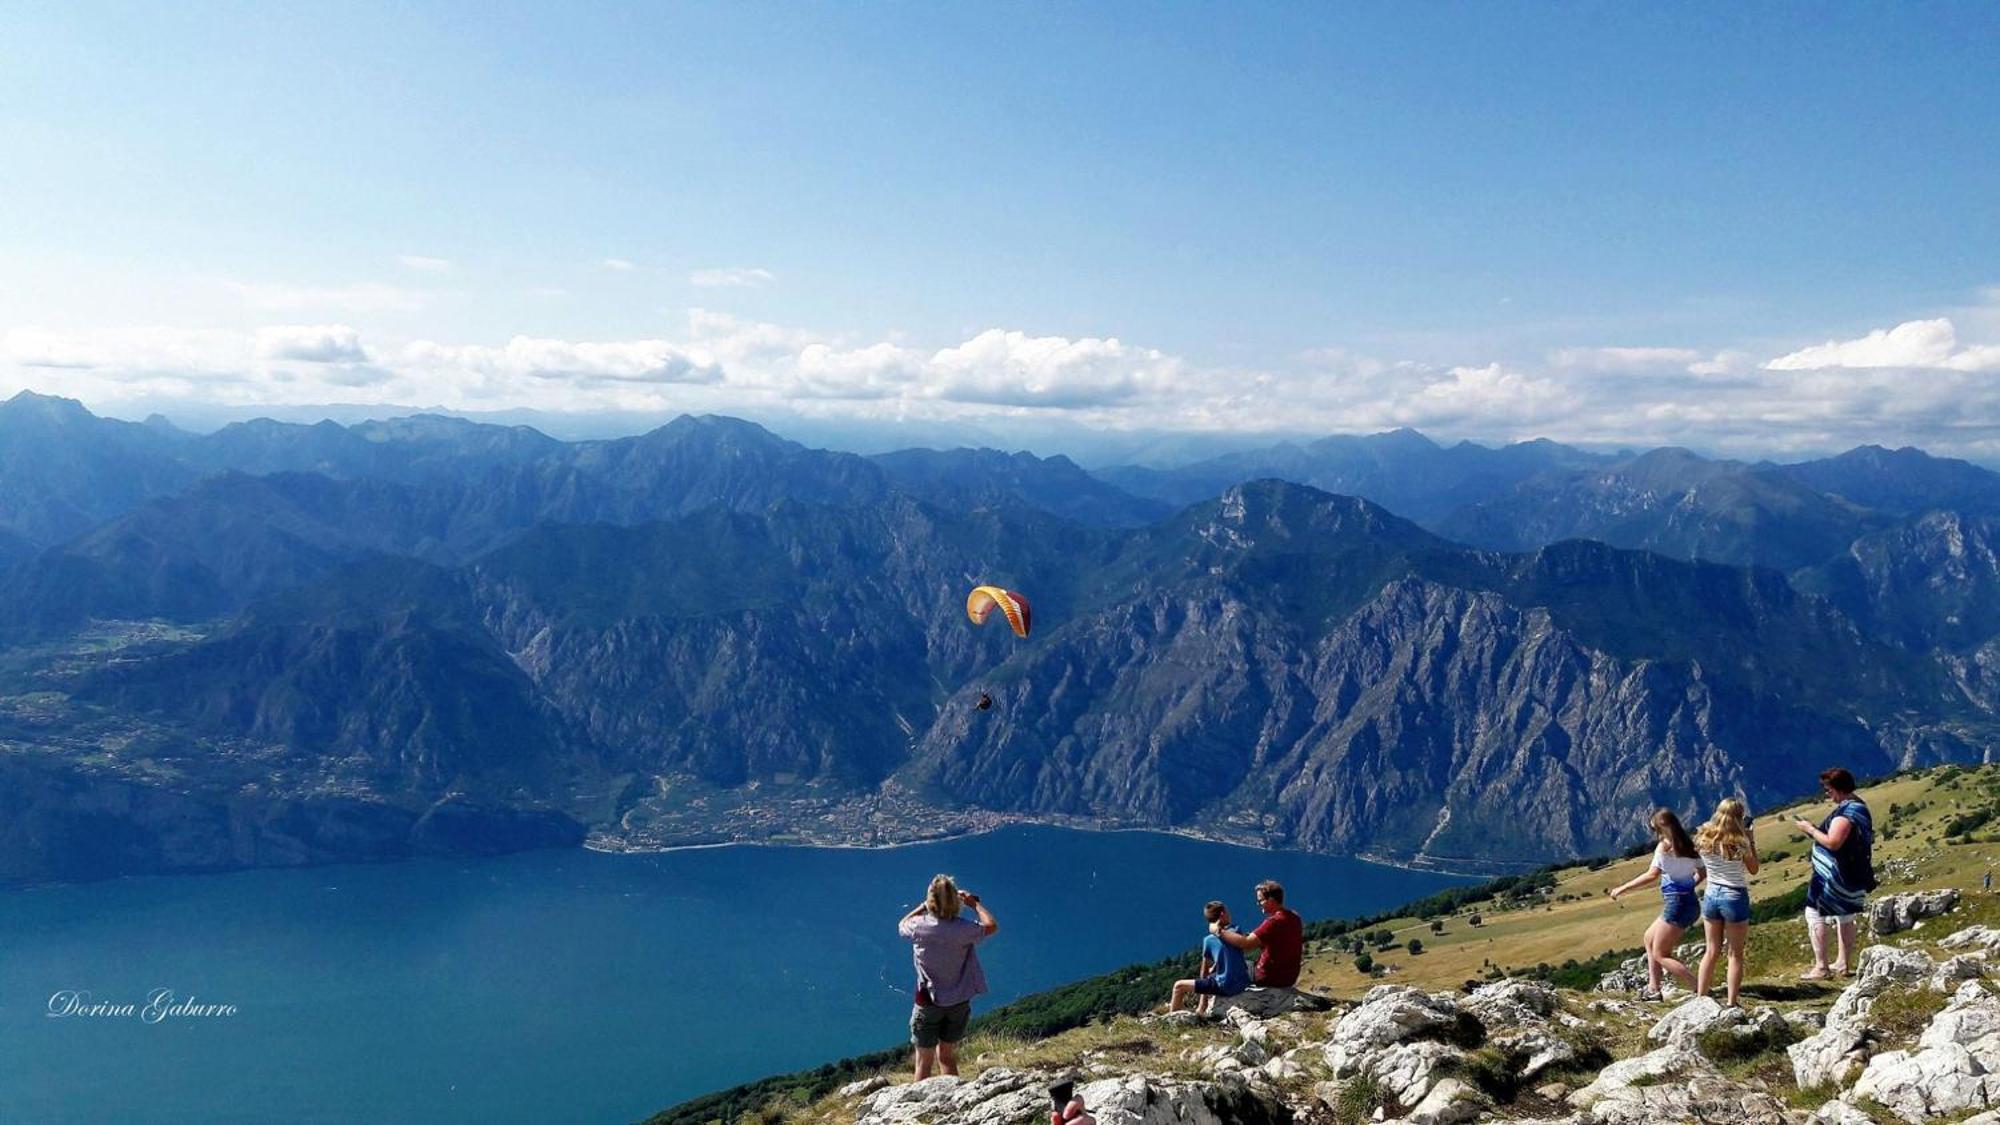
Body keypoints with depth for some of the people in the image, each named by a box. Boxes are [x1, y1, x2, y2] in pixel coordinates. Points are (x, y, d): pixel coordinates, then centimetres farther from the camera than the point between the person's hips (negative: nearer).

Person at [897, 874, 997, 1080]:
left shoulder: (920, 926, -17)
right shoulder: (964, 928, -19)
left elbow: (902, 925, 7)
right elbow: (992, 926, 0)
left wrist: (923, 906, 11)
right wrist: (974, 903, 7)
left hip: (929, 1003, -1)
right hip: (959, 1003, 1)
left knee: (924, 1062, 10)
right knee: (947, 1057, 18)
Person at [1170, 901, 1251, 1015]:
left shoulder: (1208, 939, -5)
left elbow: (1204, 972, 4)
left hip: (1225, 987, -5)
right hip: (1244, 984, 5)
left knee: (1179, 986, 3)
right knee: (1210, 976, 36)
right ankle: (1201, 1010, 45)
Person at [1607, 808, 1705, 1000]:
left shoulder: (1664, 846, -13)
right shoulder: (1688, 846, 10)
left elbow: (1652, 874, -22)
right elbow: (1702, 874, 17)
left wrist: (1622, 888, -17)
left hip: (1676, 904, -9)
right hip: (1690, 903, 9)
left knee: (1660, 954, 1)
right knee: (1650, 938, 22)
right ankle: (1653, 989, 21)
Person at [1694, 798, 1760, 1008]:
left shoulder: (1704, 839, -3)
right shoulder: (1739, 842, -15)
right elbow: (1753, 870, -3)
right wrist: (1751, 842, 2)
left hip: (1711, 896, 4)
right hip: (1735, 898, -4)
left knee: (1712, 951, 15)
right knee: (1735, 954, 7)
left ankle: (1699, 997, 17)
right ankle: (1731, 1002, 8)